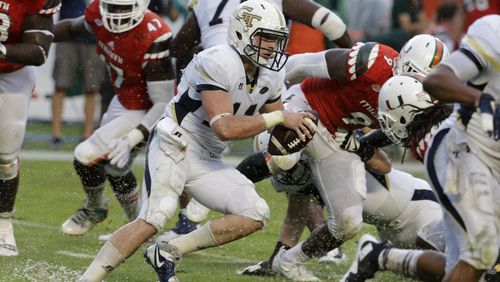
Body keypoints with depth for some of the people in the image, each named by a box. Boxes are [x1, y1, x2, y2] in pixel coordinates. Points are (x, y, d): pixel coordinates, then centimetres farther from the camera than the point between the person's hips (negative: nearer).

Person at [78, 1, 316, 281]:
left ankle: (167, 254, -5)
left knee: (256, 214, -8)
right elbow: (224, 128, -28)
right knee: (154, 219, -25)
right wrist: (279, 117, -25)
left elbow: (280, 128, 20)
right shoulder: (217, 63, -21)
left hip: (208, 161, 8)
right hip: (174, 149, -8)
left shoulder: (271, 75, 5)